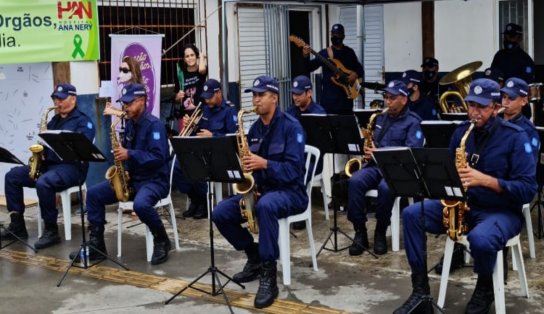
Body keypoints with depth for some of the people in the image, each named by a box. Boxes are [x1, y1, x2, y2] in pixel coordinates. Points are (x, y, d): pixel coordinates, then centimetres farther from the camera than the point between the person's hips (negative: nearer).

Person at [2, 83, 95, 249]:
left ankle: (51, 231, -24)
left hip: (71, 167, -8)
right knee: (12, 176, -4)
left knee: (43, 183, -37)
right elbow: (47, 142, 22)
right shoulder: (54, 120, 20)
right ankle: (17, 225, -3)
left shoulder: (83, 121, -5)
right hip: (48, 164, 9)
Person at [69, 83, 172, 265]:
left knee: (140, 204, -39)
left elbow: (158, 157, -24)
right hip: (132, 178, 9)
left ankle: (161, 240, -11)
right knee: (94, 194, -3)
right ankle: (96, 245, -1)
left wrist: (129, 154, -27)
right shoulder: (130, 124, 11)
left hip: (154, 180, -9)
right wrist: (124, 171, -2)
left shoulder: (154, 124, -15)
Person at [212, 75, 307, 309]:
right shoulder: (254, 129, 10)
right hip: (259, 190, 7)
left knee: (265, 205, -41)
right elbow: (248, 163, 12)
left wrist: (264, 164, -32)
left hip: (290, 192, -7)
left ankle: (268, 276, -33)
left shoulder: (291, 126, -12)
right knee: (220, 213, -11)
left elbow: (293, 169, -20)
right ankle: (254, 255, 10)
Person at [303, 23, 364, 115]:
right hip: (328, 95, -2)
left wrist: (356, 74, -7)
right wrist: (305, 57, -24)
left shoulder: (349, 52, 10)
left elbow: (360, 69, 16)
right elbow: (310, 67, -5)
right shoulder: (324, 53, 4)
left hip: (346, 94, 2)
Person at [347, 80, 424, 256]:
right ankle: (360, 232, -20)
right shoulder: (381, 118, 21)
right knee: (355, 181, -28)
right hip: (375, 165, 5)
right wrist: (368, 148, 4)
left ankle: (381, 232, -15)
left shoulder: (412, 123, -1)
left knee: (385, 188, -38)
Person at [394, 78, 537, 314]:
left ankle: (484, 291, -4)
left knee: (480, 239, -39)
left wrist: (485, 180, -29)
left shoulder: (515, 137, -12)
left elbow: (528, 189, -18)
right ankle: (420, 291, -10)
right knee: (411, 214, -13)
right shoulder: (461, 131, 5)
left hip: (501, 211, -6)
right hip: (462, 204, 6)